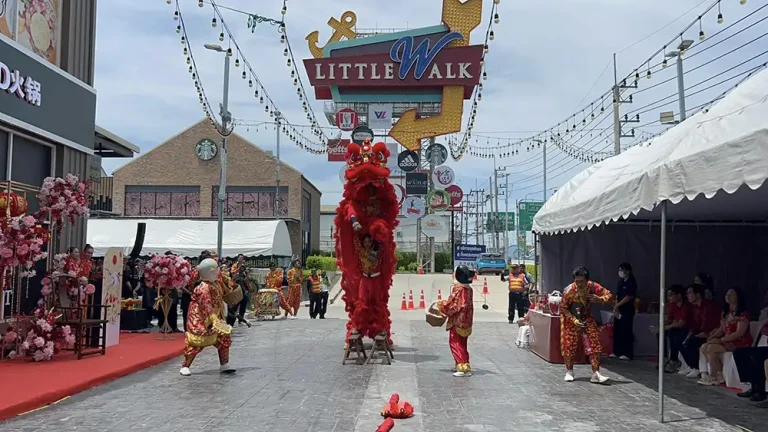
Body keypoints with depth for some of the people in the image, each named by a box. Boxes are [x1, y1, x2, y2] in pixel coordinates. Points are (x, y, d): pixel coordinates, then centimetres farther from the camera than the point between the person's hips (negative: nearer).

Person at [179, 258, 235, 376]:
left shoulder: (216, 285, 4)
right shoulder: (204, 288, -24)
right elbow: (207, 307, -28)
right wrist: (215, 321, -32)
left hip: (215, 320, 9)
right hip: (199, 321, -9)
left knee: (225, 338, 6)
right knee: (196, 343, -5)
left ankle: (224, 365, 14)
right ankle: (185, 367, 11)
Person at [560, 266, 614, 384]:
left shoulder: (593, 287, -21)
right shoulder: (568, 290, -28)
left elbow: (610, 296, -15)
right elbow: (563, 308, -17)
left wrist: (599, 299, -35)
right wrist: (574, 320, -26)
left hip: (586, 318, 3)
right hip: (570, 319, -2)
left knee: (594, 344, -6)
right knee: (569, 345, -1)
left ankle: (596, 374, -4)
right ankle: (569, 372, 19)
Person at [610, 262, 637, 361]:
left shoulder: (631, 283, -11)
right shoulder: (620, 282, 12)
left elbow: (629, 297, -15)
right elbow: (617, 296, 11)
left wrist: (617, 305, -10)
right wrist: (615, 308, -1)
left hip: (627, 311, -7)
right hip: (618, 310, 8)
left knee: (626, 332, -6)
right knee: (617, 331, 9)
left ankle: (628, 354, -1)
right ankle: (616, 352, 16)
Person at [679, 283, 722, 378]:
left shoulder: (709, 305, -17)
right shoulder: (694, 307, 8)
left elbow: (718, 325, -20)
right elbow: (693, 324, 14)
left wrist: (708, 335, -22)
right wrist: (690, 334, -1)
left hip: (709, 335, -9)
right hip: (699, 334, 9)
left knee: (690, 343, -27)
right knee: (682, 343, -8)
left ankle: (697, 369, -13)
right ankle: (691, 366, 2)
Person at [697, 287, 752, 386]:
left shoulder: (743, 313, -15)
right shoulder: (726, 312, 13)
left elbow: (739, 333, -21)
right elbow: (722, 329, 15)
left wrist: (721, 340, -22)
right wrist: (712, 336, -4)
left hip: (740, 343, -9)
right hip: (728, 341, 9)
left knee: (711, 348, -24)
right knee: (704, 347, -9)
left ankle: (713, 377, -10)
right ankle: (719, 375, -7)